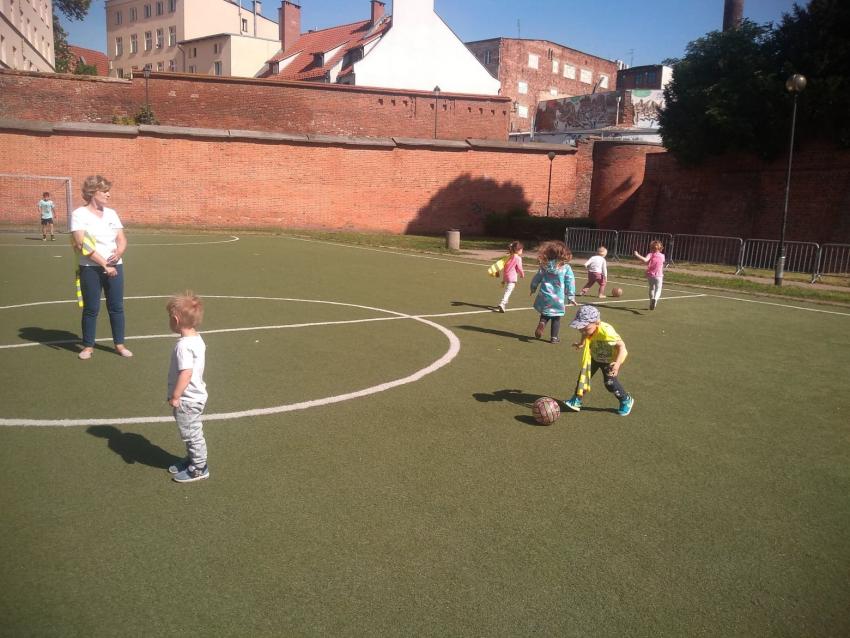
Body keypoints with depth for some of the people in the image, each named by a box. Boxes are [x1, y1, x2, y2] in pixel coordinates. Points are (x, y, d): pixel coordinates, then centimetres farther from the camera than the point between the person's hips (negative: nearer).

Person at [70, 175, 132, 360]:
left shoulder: (111, 213, 10)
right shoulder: (79, 214, -6)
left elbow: (122, 240, 9)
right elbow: (82, 245, -15)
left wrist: (119, 252, -14)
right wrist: (104, 264, -18)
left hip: (115, 267, 4)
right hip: (90, 269, -4)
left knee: (117, 307, 7)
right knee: (91, 308, 4)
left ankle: (119, 344, 18)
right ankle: (88, 346, 17)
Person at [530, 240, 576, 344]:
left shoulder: (544, 266, -2)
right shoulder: (566, 267, -8)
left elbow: (536, 279, 7)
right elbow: (570, 284, -7)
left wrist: (533, 288, 24)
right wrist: (571, 297, 0)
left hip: (544, 296, 2)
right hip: (558, 298, -2)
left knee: (545, 315, 21)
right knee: (556, 318, 13)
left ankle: (542, 323, -8)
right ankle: (554, 337, 17)